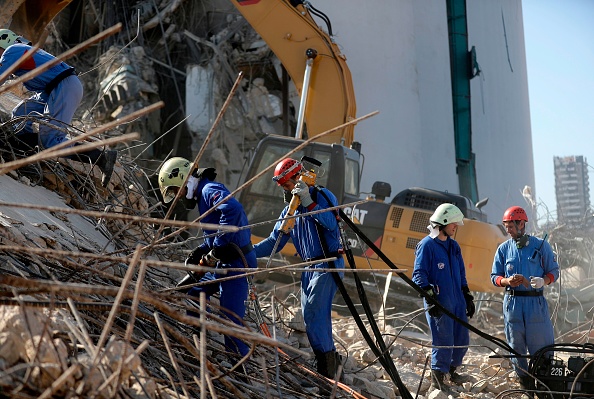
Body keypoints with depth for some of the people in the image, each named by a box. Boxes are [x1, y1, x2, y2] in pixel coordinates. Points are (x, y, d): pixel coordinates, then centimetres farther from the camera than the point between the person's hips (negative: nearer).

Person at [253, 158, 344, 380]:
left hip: (327, 266, -8)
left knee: (312, 313, -14)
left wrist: (309, 203, -26)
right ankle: (330, 359, 20)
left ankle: (327, 368, -7)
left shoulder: (323, 196, -5)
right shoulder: (290, 210, 15)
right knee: (315, 317, 7)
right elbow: (274, 242, 14)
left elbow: (332, 224, -22)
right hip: (309, 268, 8)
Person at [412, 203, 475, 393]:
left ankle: (451, 371, 32)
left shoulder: (454, 246, 16)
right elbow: (419, 274, -13)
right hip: (439, 303, -8)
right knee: (444, 341, -6)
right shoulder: (427, 245, -8)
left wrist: (468, 298, 20)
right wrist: (429, 298, -21)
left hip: (457, 301, 8)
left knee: (462, 340, 12)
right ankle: (437, 378, 9)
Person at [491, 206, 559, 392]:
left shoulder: (540, 245, 1)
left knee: (542, 345, -3)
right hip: (512, 302, 2)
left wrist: (543, 281, -17)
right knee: (516, 345, 7)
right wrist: (508, 281, -13)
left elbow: (553, 272, 5)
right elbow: (494, 277, 9)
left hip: (536, 302, -2)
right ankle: (525, 382, 21)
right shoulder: (503, 248, 7)